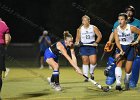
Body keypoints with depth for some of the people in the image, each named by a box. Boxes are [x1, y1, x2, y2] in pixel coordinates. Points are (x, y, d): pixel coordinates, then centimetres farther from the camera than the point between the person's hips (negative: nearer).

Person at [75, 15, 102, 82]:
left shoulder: (94, 28, -1)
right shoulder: (80, 29, 3)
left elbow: (99, 35, 3)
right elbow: (78, 38, 11)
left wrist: (96, 42, -10)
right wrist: (77, 42, -9)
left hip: (92, 46, -1)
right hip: (83, 46, 1)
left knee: (93, 61, -10)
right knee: (85, 62, 0)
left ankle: (91, 73, 17)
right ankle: (86, 76, 7)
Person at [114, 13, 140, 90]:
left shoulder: (131, 28, -10)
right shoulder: (116, 30, -4)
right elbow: (117, 41, -13)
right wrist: (121, 50, -28)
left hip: (130, 48, -1)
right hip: (120, 47, 1)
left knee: (128, 70, -1)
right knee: (118, 63, -26)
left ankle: (126, 83, 29)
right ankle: (118, 83, -33)